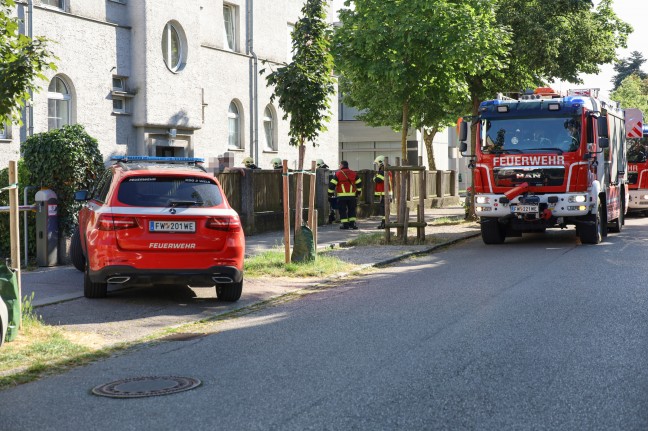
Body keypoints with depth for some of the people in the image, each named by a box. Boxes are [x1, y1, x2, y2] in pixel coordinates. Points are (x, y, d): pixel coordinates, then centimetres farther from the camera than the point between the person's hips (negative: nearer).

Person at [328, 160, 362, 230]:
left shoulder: (338, 174, -4)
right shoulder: (353, 173, 8)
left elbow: (332, 184, -7)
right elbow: (359, 183, 12)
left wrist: (330, 193, 4)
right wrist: (358, 192, 23)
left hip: (342, 196, -3)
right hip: (352, 195, 3)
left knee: (343, 210, 3)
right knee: (352, 210, 13)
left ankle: (345, 224, -1)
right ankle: (352, 223, 7)